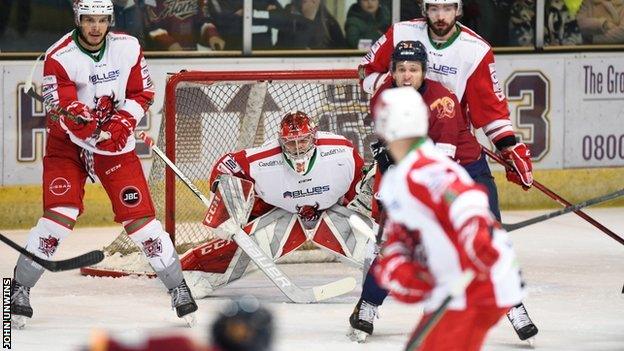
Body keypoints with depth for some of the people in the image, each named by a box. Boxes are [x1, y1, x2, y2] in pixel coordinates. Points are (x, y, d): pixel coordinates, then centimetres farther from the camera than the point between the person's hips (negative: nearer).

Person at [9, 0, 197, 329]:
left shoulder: (128, 48, -8)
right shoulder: (58, 57, -19)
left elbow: (142, 94, 2)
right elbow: (64, 112, -24)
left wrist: (122, 124, -15)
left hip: (115, 141, 2)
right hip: (67, 142, -2)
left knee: (138, 215, -4)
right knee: (59, 214, -15)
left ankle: (177, 286, 7)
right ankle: (20, 288, -4)